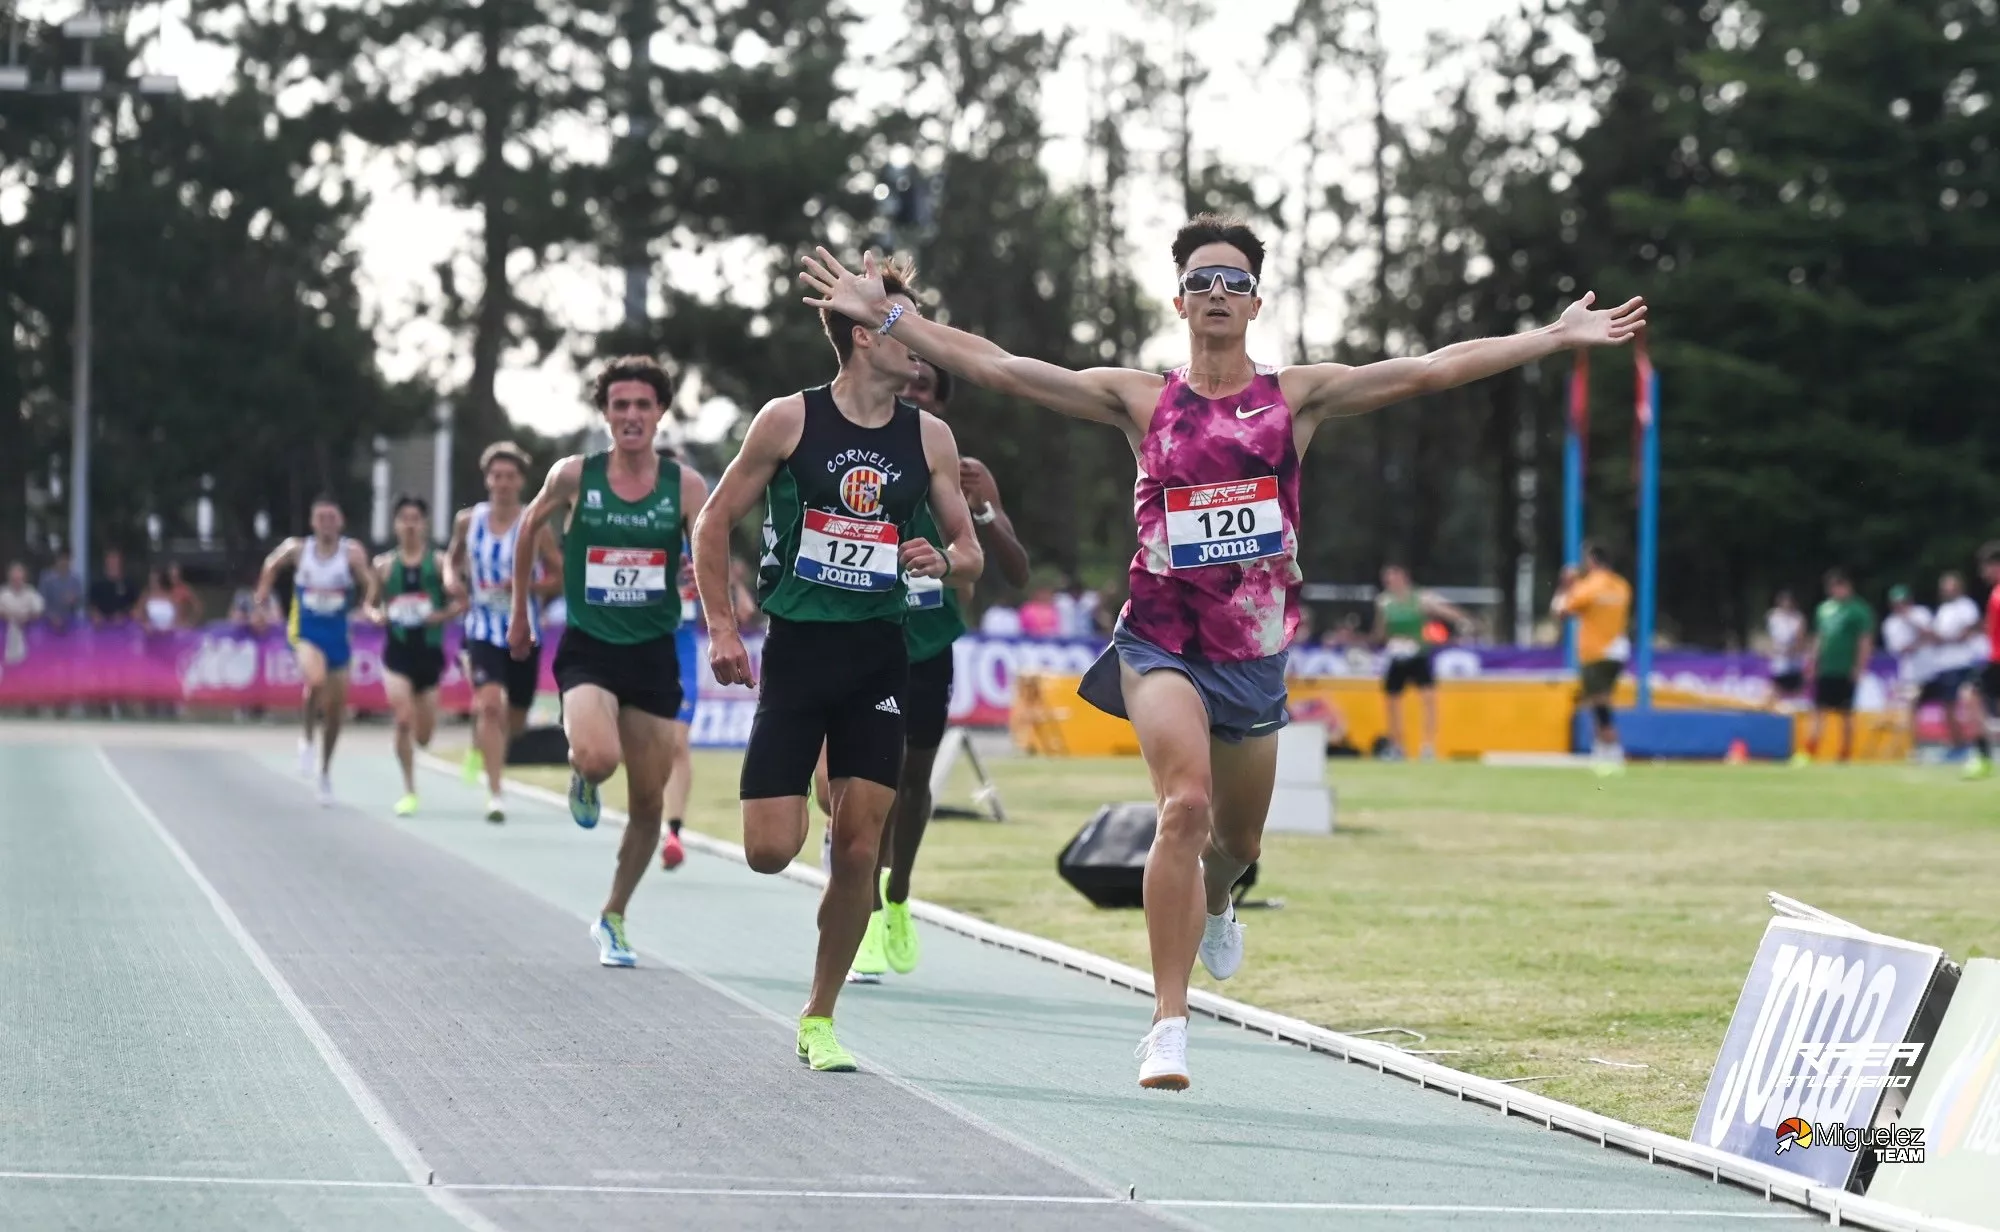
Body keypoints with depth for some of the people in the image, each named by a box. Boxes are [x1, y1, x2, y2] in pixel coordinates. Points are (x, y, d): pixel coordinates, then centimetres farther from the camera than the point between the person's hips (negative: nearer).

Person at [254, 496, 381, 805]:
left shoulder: (352, 553, -6)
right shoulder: (298, 550, -2)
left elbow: (370, 582, -14)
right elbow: (272, 563, 17)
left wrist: (368, 606, -33)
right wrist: (263, 592, 12)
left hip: (338, 634, 2)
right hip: (305, 631, -1)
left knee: (335, 707, 8)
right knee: (317, 679, -32)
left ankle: (326, 771, 28)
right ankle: (306, 737, -6)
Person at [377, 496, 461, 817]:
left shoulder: (439, 562, -1)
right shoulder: (384, 565, 3)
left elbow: (461, 600, -1)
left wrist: (444, 615, -19)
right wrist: (377, 615, -9)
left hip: (430, 650, 0)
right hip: (397, 650, 0)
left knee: (423, 736, 7)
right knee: (403, 720, -18)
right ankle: (409, 791, -9)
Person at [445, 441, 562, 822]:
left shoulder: (537, 528, -7)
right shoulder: (468, 521, -1)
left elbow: (561, 579, -3)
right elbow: (453, 557, 17)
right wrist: (452, 580, -5)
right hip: (483, 629, -1)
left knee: (515, 719, 14)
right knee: (489, 704, -21)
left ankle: (481, 747, 49)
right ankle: (494, 794, -19)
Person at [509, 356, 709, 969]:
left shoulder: (685, 486, -3)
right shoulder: (574, 476, -4)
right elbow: (529, 528, 14)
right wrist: (520, 612, 17)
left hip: (654, 653, 2)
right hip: (588, 648, -2)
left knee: (648, 802, 6)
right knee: (598, 757, -30)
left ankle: (613, 919, 27)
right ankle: (582, 778, 10)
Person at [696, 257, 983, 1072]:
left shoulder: (929, 438, 5)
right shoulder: (790, 420, -4)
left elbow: (970, 555, 13)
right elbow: (714, 523, 3)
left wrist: (944, 561, -11)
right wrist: (721, 629, -5)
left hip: (878, 655, 3)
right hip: (797, 645, -2)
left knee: (859, 851, -3)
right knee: (771, 852, -9)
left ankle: (818, 1021, 11)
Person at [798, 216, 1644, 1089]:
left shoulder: (1296, 396, 4)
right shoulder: (1141, 400, 2)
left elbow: (1431, 370, 0)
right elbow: (993, 367, 0)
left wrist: (1558, 338, -4)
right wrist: (887, 316, -6)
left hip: (1256, 649, 3)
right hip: (1161, 641, -3)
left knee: (1238, 838, 16)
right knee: (1184, 805, -24)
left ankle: (1214, 906, 56)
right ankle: (1168, 1025, -21)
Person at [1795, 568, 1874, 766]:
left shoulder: (1857, 610, -7)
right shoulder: (1825, 608, 12)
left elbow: (1865, 641, -9)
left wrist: (1859, 667, -13)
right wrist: (1813, 664, 13)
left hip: (1845, 672, -6)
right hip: (1824, 668, 6)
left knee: (1846, 714, 2)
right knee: (1818, 712, 1)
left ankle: (1845, 757, 9)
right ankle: (1808, 754, -4)